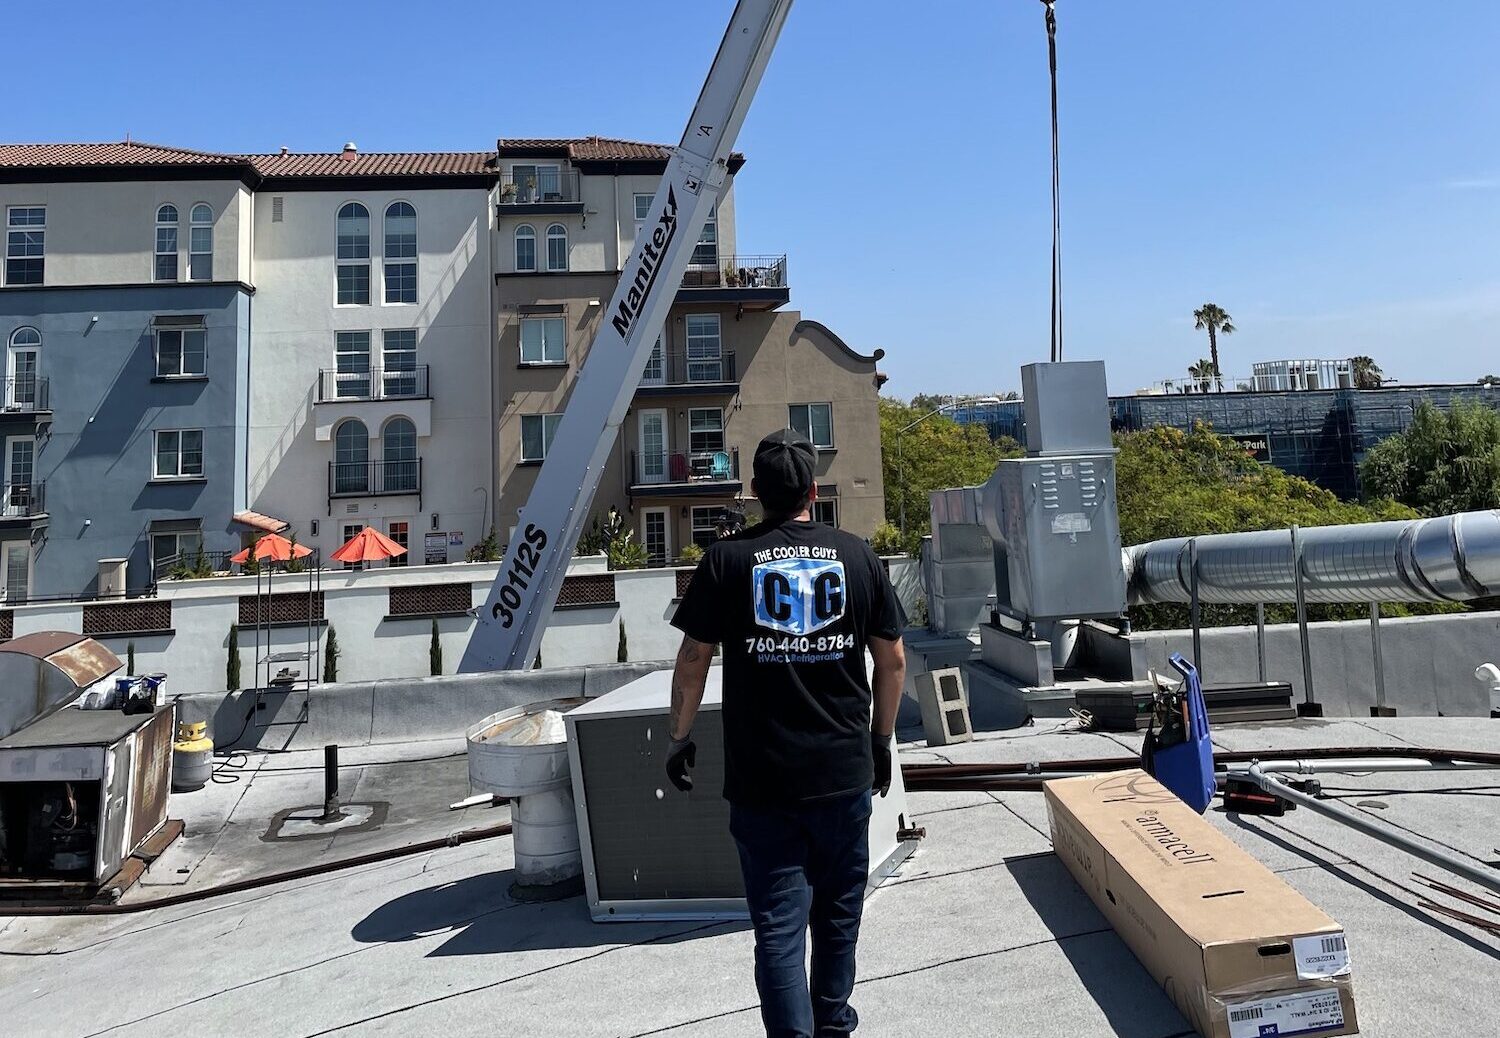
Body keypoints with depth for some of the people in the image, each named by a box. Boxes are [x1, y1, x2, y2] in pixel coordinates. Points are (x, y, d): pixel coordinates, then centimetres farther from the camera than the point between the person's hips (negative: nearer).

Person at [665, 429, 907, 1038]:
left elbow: (692, 660, -5)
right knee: (838, 909, 21)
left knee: (779, 926, 6)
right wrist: (881, 739, 16)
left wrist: (680, 738, 8)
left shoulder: (727, 560, -5)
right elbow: (893, 659, 4)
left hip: (761, 779, -2)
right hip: (845, 771, 3)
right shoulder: (856, 555, 0)